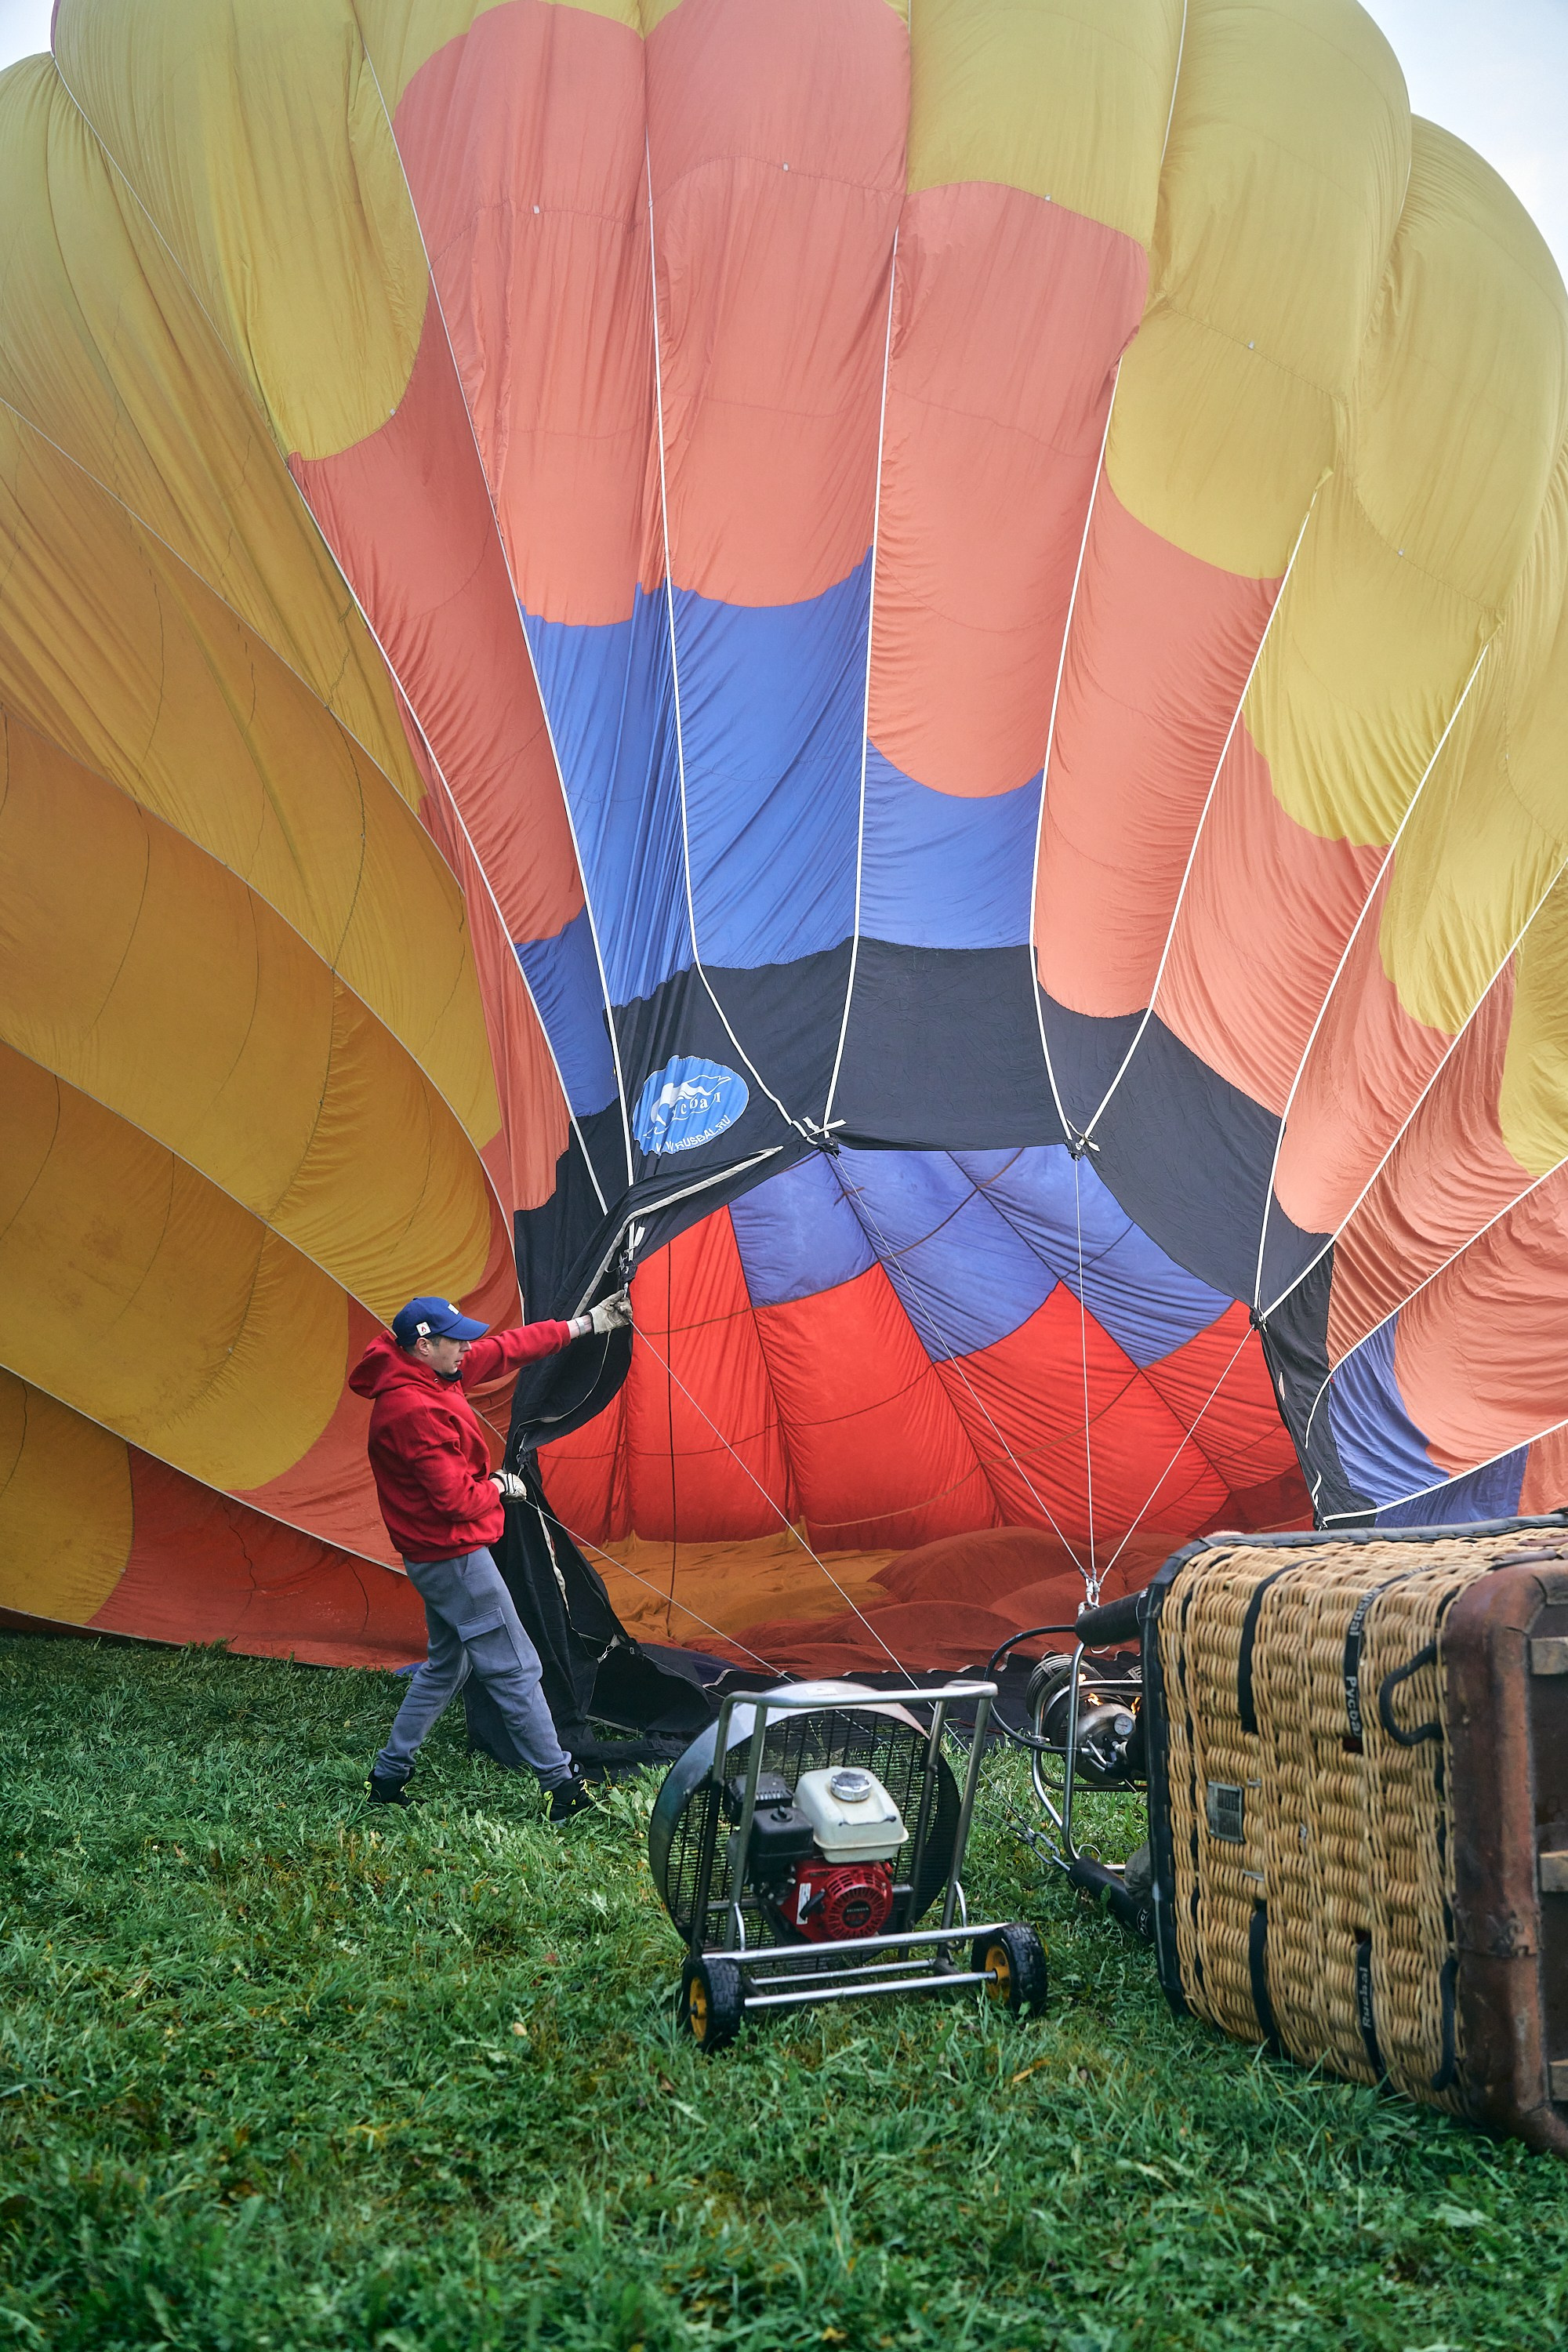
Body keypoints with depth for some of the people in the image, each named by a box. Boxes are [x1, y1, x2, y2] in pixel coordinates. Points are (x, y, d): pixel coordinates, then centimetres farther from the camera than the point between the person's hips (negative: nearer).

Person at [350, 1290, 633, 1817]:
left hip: (436, 1556, 10)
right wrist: (501, 1485, -6)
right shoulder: (416, 1412, -27)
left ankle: (388, 1777, 28)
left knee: (448, 1665, 21)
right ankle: (561, 1787, 6)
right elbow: (458, 1500, -27)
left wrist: (586, 1324, 10)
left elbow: (507, 1348, 9)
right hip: (454, 1556, -10)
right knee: (514, 1668, -2)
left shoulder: (430, 1373, 2)